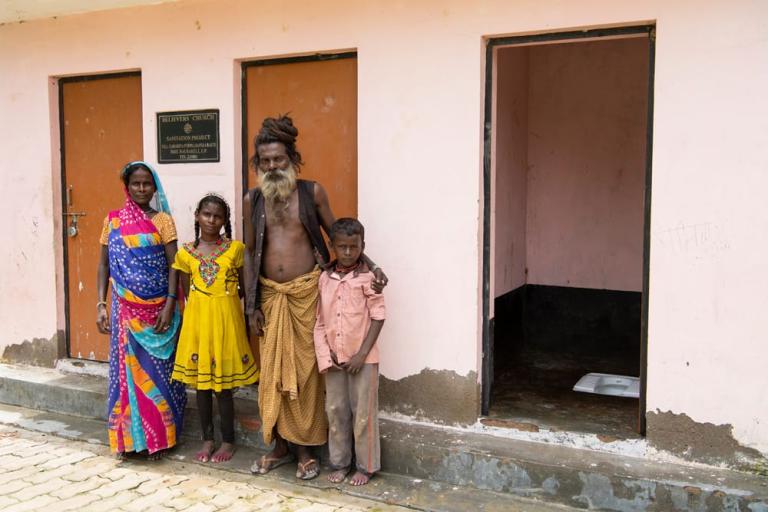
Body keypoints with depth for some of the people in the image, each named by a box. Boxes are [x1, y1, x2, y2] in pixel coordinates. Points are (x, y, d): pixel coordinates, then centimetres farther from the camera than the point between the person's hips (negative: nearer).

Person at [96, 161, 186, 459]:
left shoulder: (163, 220, 0)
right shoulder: (113, 220, 7)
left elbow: (174, 265, -4)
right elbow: (104, 264, 8)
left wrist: (169, 305, -13)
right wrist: (101, 305, -1)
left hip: (157, 308, -2)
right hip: (126, 308, 2)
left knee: (157, 370, 4)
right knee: (128, 368, 6)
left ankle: (159, 437, 14)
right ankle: (129, 437, 16)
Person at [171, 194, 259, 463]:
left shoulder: (235, 249, -2)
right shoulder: (186, 253, 3)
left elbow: (244, 288, 4)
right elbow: (187, 292, 9)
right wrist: (203, 308, 1)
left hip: (226, 318, -2)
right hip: (197, 318, 2)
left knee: (223, 385, 3)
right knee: (200, 382, 9)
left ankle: (228, 441, 18)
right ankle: (207, 439, 23)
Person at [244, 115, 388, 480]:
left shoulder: (312, 192, -1)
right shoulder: (252, 200, 5)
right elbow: (250, 251, 7)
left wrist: (370, 265, -8)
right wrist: (251, 305, 3)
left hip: (307, 292, -2)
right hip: (270, 295, 2)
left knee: (305, 369, 3)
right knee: (273, 369, 9)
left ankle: (305, 449, 17)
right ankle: (279, 445, 24)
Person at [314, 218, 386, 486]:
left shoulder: (367, 278, -8)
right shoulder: (324, 278, 4)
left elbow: (378, 316, -9)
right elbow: (319, 320, 6)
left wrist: (362, 353, -13)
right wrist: (325, 353, -4)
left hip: (362, 357, -4)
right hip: (334, 358, 4)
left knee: (363, 412, 4)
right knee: (335, 410, 12)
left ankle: (365, 466, 18)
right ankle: (340, 463, 26)